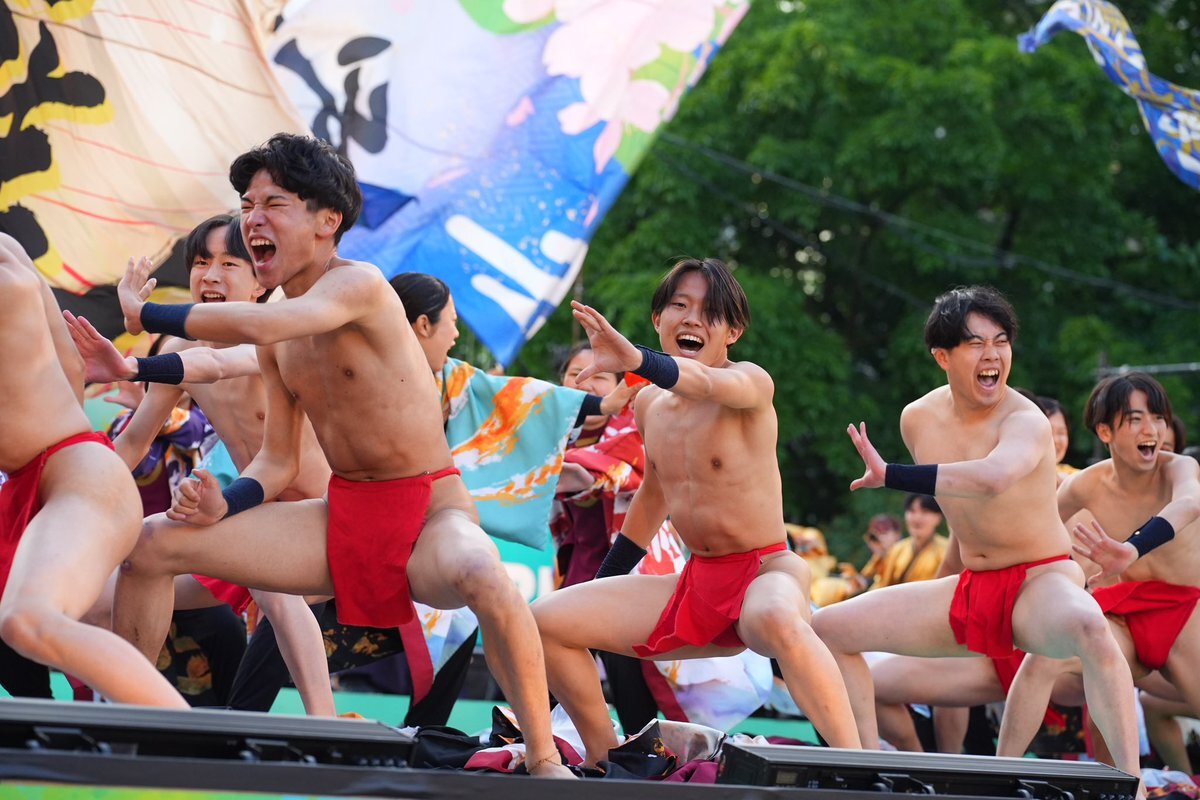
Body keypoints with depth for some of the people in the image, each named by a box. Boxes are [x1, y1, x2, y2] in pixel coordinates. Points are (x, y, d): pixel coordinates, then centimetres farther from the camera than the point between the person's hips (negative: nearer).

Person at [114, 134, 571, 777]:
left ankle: (544, 760, -26)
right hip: (340, 517, 8)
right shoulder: (278, 340, 9)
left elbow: (256, 324, -34)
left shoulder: (359, 286, -16)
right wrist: (223, 505, -8)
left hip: (429, 510, -7)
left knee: (484, 581, -43)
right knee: (150, 544, 0)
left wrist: (145, 314, -19)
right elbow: (278, 462, 14)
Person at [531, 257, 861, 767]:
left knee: (776, 619, -44)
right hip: (696, 584, 7)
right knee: (546, 620, -1)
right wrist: (600, 583, 28)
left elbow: (711, 383, -38)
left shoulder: (751, 382, -12)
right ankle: (604, 760, 13)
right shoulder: (650, 404, 8)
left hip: (768, 572, -7)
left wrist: (637, 360, -58)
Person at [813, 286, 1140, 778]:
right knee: (828, 630, 2)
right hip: (968, 590, 7)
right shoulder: (919, 419, 1)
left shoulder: (1025, 421, -20)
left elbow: (992, 477, -44)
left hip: (1042, 581, -7)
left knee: (1088, 627, -42)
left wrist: (889, 476, -38)